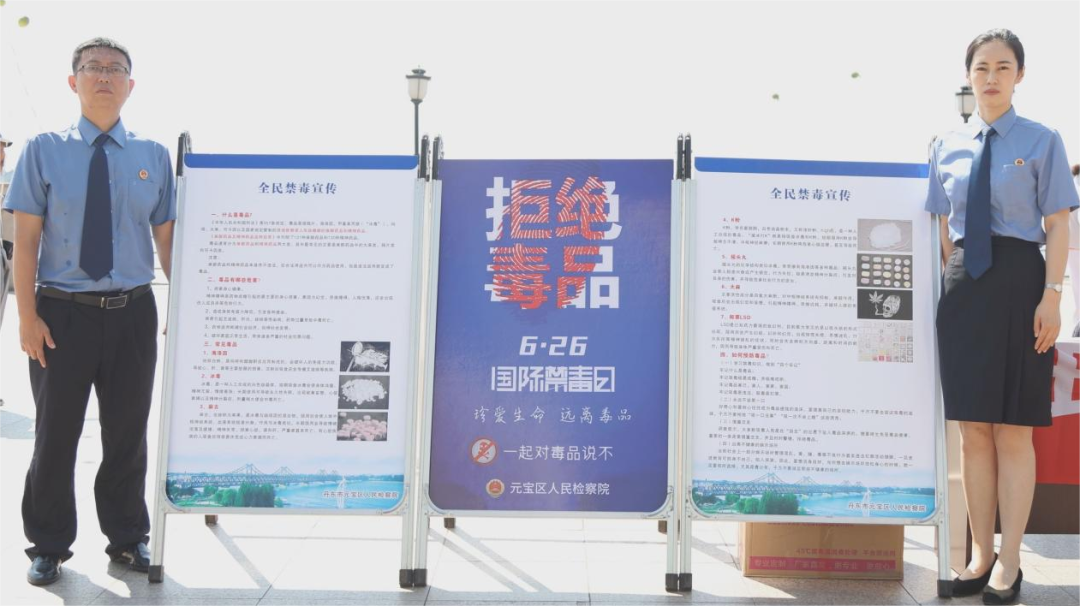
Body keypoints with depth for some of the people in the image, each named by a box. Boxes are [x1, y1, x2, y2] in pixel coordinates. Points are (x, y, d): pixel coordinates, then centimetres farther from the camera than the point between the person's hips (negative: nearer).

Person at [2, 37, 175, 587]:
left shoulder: (154, 156, 4)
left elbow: (166, 238, 6)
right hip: (62, 312, -1)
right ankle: (48, 546, 29)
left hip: (133, 313, 2)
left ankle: (127, 538, 31)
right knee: (56, 433, 10)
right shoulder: (44, 150, -1)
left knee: (128, 432, 12)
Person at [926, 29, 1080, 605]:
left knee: (1013, 430, 1)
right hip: (962, 285, 4)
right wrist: (944, 288, 9)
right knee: (972, 429, 7)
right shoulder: (947, 147, 11)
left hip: (1017, 282, -3)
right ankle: (980, 555, 18)